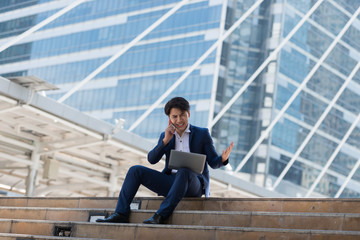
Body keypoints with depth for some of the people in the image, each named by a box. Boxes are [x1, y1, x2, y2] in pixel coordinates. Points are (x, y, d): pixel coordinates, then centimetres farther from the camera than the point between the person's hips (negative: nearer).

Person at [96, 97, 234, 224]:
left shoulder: (202, 134, 6)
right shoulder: (166, 136, 17)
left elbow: (213, 162, 1)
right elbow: (152, 160, 5)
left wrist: (223, 158, -23)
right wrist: (165, 141, -8)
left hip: (194, 184, -4)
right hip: (171, 183, 4)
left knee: (184, 171, -38)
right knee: (136, 170, -9)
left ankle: (161, 216, -41)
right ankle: (121, 214, -19)